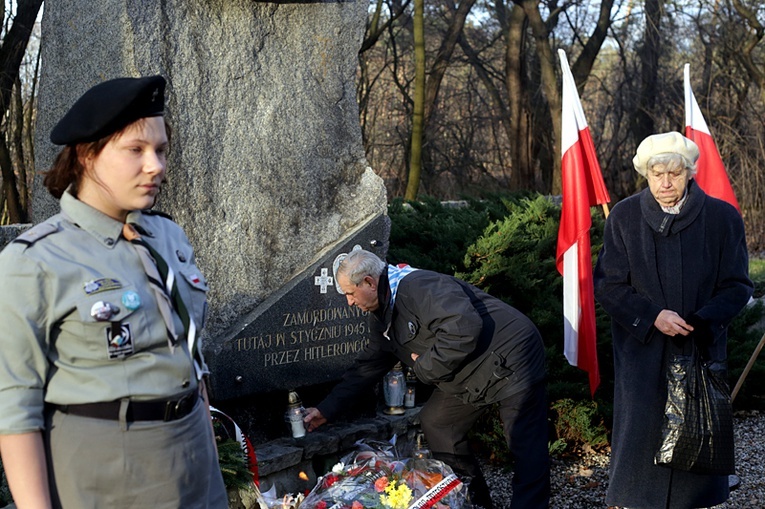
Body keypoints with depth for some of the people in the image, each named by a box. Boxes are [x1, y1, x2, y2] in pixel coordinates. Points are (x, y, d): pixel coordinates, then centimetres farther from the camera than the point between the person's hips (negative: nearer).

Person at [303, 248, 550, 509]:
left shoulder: (421, 288, -24)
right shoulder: (382, 317, 9)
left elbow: (464, 328, -35)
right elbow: (366, 368, 16)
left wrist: (426, 366, -21)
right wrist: (327, 409, 16)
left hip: (511, 360, -10)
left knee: (528, 450, -11)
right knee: (435, 422, 13)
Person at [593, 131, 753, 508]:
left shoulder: (723, 218, -4)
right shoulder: (624, 217, -2)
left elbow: (737, 286, 0)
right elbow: (607, 286, -1)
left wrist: (701, 320, -17)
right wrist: (652, 316, -15)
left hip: (701, 349, 1)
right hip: (642, 350, 0)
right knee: (640, 431, 0)